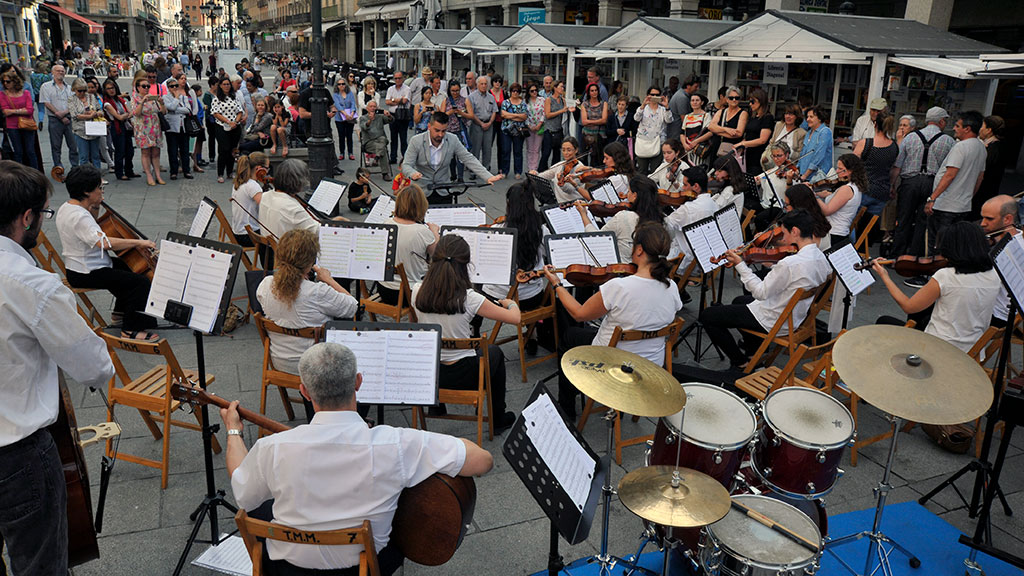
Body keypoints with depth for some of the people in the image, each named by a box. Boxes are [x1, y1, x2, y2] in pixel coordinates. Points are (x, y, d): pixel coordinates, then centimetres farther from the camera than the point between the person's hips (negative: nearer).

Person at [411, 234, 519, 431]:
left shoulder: (418, 291, -13)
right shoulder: (469, 299, -24)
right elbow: (515, 318, -15)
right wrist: (511, 303, 8)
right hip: (461, 376, -4)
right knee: (495, 352, 29)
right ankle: (497, 419, 40)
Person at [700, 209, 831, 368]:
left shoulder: (790, 263, -33)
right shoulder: (820, 257, -6)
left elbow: (761, 292, -24)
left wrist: (740, 265, -17)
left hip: (774, 321, -10)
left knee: (707, 315, -4)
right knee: (739, 300, 34)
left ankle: (741, 363, 8)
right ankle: (755, 353, 33)